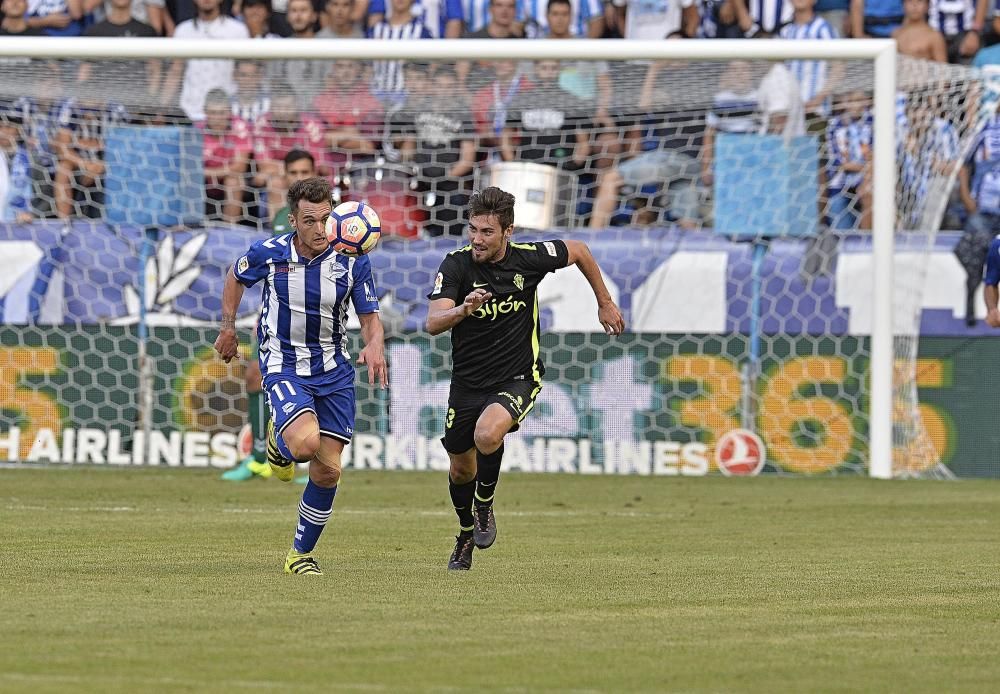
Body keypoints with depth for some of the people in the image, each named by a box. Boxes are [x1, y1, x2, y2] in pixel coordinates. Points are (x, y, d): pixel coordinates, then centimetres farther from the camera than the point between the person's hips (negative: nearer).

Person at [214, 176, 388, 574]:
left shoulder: (352, 261, -10)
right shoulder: (269, 253, -12)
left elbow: (370, 318, -3)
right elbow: (236, 278, 10)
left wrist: (374, 346, -25)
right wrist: (228, 328, 11)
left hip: (333, 371, 3)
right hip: (283, 366, -3)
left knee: (328, 471, 0)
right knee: (305, 443, -28)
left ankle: (301, 553, 20)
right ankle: (279, 444, 11)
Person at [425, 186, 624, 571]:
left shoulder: (530, 257, -13)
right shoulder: (456, 265, -15)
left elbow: (578, 251, 8)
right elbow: (433, 323, -26)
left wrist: (605, 303, 15)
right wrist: (461, 310, -48)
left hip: (517, 379, -2)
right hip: (468, 381, 2)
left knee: (487, 435, -32)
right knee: (461, 470, 14)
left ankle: (485, 505, -2)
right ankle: (466, 536, 45)